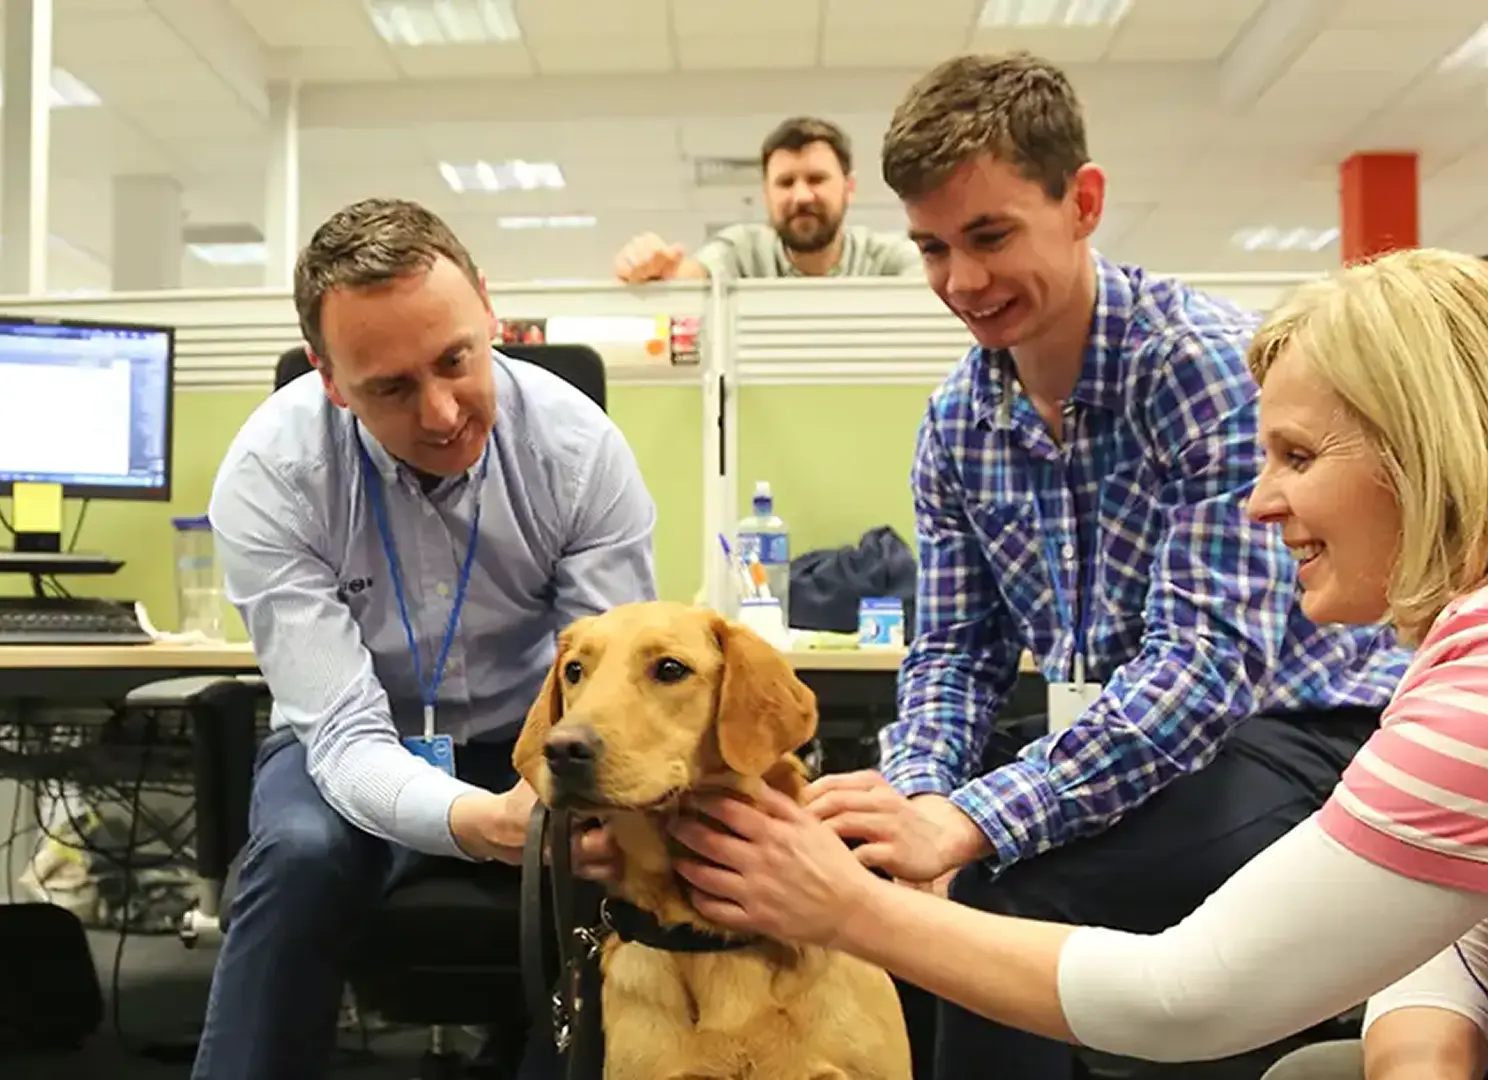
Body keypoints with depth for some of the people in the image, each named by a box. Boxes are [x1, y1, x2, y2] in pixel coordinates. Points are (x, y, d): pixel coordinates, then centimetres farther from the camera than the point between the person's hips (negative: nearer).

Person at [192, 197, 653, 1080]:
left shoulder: (583, 448, -20)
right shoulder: (268, 474, -23)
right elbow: (346, 731, -27)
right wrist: (481, 821, -48)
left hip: (531, 737, 1)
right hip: (361, 743, -1)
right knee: (304, 851, -33)